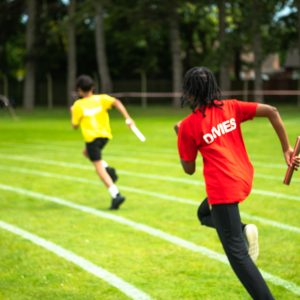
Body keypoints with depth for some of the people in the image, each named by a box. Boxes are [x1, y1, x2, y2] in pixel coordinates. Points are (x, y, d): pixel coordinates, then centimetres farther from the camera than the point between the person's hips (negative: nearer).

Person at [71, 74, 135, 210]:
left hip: (92, 137, -5)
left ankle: (116, 195, -20)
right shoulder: (101, 99, 6)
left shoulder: (78, 105, -1)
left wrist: (73, 112, 24)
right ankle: (108, 169, 6)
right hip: (105, 135, 5)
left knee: (99, 167, -5)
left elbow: (75, 125, 6)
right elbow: (116, 102, -11)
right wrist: (127, 118, -18)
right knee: (86, 152, 30)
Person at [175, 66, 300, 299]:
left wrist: (181, 137, 15)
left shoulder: (188, 126, -8)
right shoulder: (231, 107, 5)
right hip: (244, 180, 7)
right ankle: (243, 231, 4)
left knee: (237, 253, -2)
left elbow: (189, 169, 2)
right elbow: (272, 111, -6)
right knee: (205, 213, 31)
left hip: (222, 188, -7)